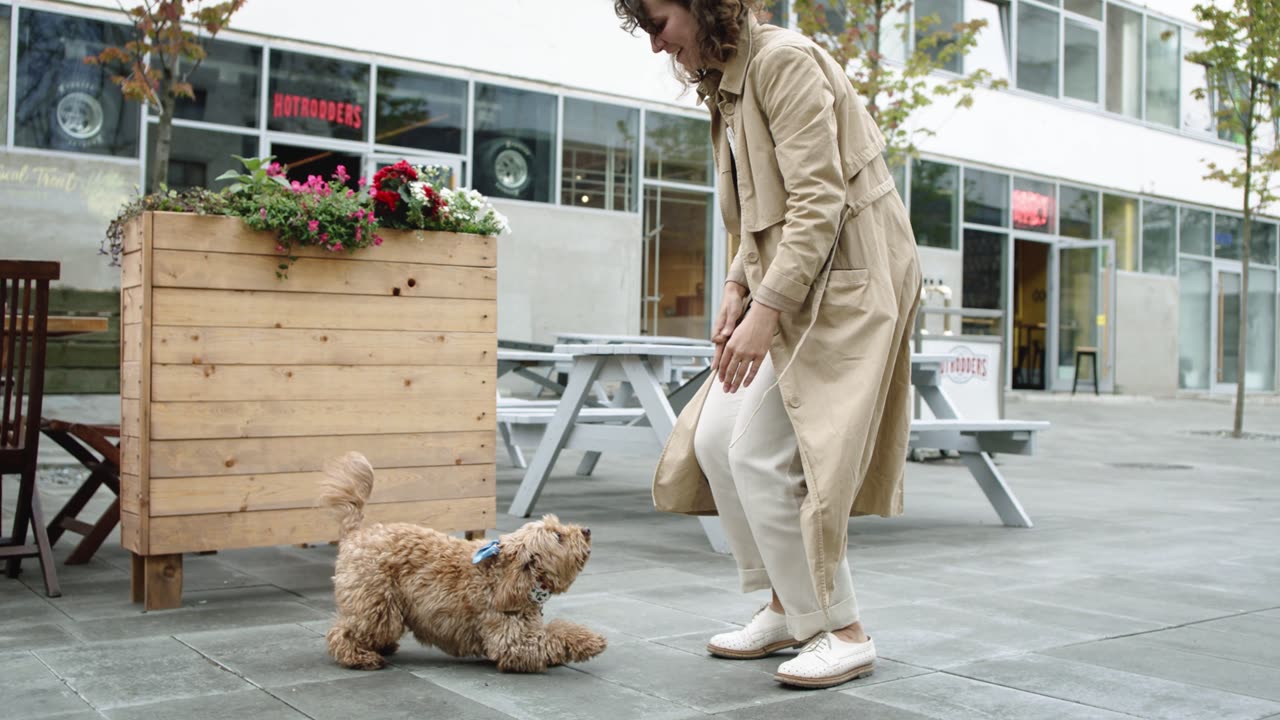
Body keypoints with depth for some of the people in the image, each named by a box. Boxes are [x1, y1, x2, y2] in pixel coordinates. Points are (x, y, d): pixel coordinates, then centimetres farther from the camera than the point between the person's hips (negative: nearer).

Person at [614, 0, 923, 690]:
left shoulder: (784, 60, -13)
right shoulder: (727, 83, 16)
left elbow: (818, 200, -21)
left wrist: (767, 310, -25)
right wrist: (738, 285, 4)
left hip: (842, 280, -9)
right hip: (783, 284, 9)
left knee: (759, 452, -12)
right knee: (714, 439, 4)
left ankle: (842, 632, 2)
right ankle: (785, 607, 17)